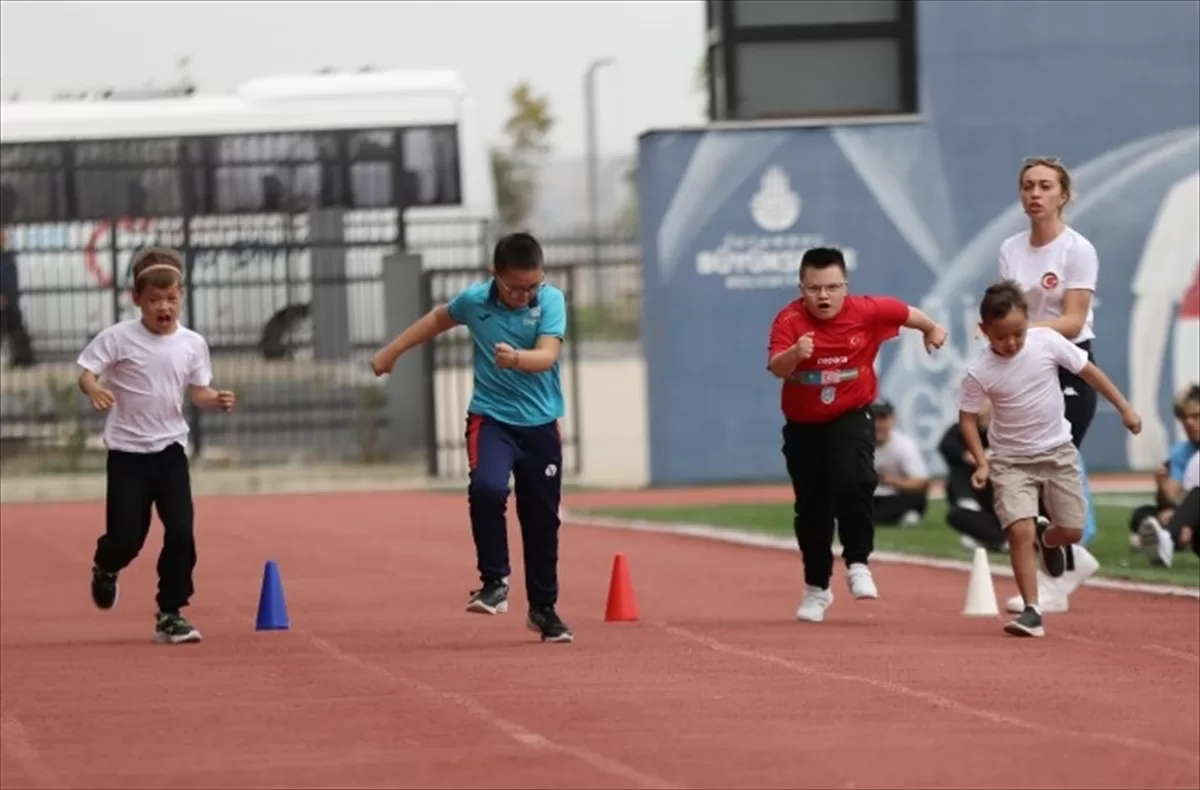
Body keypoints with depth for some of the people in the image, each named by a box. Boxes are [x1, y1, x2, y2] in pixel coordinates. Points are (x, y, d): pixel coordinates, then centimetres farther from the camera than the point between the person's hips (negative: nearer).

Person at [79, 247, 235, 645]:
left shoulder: (192, 344, 1)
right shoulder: (119, 338, -10)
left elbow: (198, 391, 9)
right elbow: (86, 372, -11)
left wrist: (217, 400, -13)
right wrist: (95, 390, -34)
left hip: (170, 450, 3)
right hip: (127, 451, -3)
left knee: (181, 531, -9)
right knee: (127, 537, -2)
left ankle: (171, 614, 3)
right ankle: (105, 568, 36)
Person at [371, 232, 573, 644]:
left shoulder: (551, 300, -12)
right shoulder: (474, 300, -7)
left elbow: (547, 356, -26)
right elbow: (438, 318, 15)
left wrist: (516, 358, -47)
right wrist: (391, 351, 21)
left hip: (541, 425, 0)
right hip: (491, 419, 0)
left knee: (542, 519, 6)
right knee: (486, 488, -28)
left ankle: (543, 609, 23)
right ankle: (494, 581, -12)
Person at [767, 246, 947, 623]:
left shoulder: (866, 311, -13)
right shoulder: (790, 320, -18)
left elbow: (905, 312, 8)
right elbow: (777, 368, -33)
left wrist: (932, 329, 25)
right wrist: (795, 353, -54)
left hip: (850, 419, -1)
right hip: (802, 426, 1)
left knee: (853, 483, -27)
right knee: (811, 510, 11)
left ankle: (857, 564, -10)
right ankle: (816, 588, 28)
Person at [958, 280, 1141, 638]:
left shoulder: (1047, 341, -15)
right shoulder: (980, 372, -18)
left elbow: (1088, 370, -3)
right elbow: (967, 418, -5)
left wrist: (1125, 408, 1)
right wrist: (982, 463, -15)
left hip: (1058, 451, 2)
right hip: (1011, 459, -2)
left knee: (1073, 531, 4)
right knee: (1020, 530, -19)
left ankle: (1047, 538, 41)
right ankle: (1032, 610, -12)